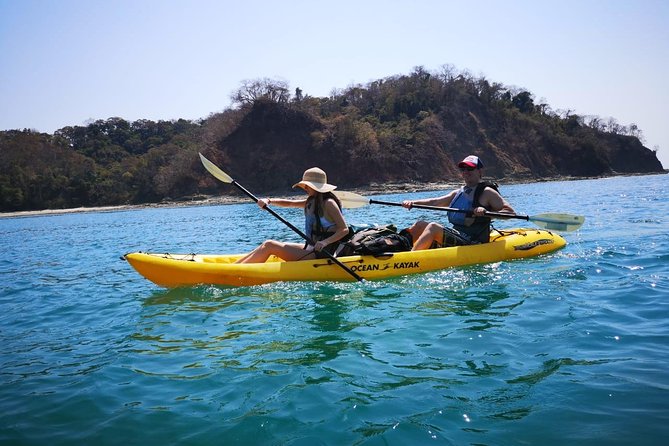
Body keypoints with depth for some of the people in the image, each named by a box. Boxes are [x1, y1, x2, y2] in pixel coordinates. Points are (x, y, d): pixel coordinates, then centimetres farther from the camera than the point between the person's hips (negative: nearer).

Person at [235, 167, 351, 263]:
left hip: (320, 254, -9)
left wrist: (325, 242, -32)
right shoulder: (311, 201, 13)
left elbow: (345, 229, -18)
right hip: (311, 249, 9)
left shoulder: (328, 203, -14)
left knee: (270, 246, -12)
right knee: (268, 244, 4)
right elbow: (289, 203, 16)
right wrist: (268, 201, 0)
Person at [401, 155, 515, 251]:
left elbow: (510, 212, -8)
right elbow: (434, 202, 11)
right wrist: (412, 202, -3)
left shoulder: (486, 192, -1)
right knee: (420, 224, -3)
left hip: (473, 242, -8)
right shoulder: (458, 193, 20)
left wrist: (487, 213, -24)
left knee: (433, 227, -26)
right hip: (456, 237, 8)